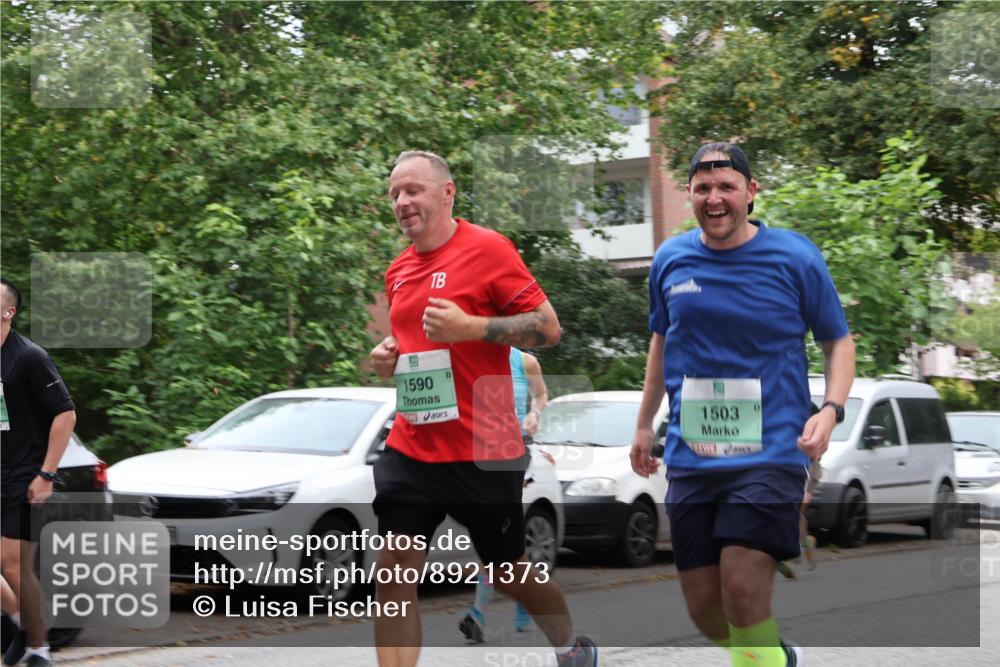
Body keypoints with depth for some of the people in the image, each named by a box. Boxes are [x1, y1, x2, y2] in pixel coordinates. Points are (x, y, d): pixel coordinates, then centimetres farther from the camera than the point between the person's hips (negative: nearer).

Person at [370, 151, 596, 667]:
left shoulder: (486, 248, -9)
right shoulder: (398, 271, 11)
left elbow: (548, 327, -11)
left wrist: (470, 326, -22)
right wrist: (388, 355, 4)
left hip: (483, 452, -5)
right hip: (411, 448, 5)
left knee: (510, 575, 11)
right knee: (393, 571, -7)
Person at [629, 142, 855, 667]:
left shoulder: (795, 258, -4)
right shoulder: (669, 260, 6)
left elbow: (838, 342, 5)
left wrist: (830, 409, -12)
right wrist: (644, 425, 25)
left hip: (771, 450, -4)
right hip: (690, 456, 4)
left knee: (743, 589, -19)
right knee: (703, 607, 4)